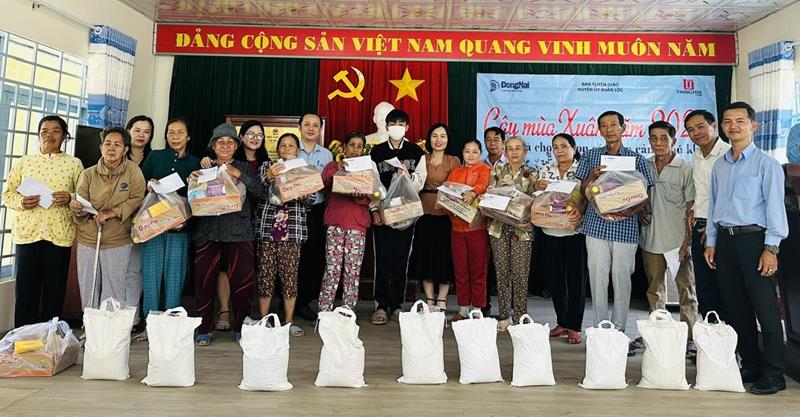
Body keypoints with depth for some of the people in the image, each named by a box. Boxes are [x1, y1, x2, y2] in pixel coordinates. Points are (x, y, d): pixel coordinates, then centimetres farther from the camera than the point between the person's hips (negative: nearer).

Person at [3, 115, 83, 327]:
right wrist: (21, 202, -9)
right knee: (25, 290, 2)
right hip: (27, 233, 1)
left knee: (54, 291, 4)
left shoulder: (74, 163, 8)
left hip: (60, 235, -1)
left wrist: (70, 198, -14)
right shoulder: (24, 162, 12)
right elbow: (7, 193, 11)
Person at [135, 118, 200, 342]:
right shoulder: (154, 157, 10)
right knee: (151, 273, 1)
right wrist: (149, 185, -12)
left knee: (174, 275, 3)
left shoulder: (195, 162, 8)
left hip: (180, 226, 0)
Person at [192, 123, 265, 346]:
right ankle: (204, 329, 13)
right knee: (204, 281, -1)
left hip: (239, 232, -1)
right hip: (208, 231, 1)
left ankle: (241, 328, 12)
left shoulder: (244, 168, 11)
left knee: (242, 280, -3)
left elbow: (260, 192, -3)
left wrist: (238, 175, -12)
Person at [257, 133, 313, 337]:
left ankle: (289, 321, 11)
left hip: (294, 229, 0)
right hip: (268, 226, 0)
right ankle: (263, 320, 13)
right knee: (265, 273, 1)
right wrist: (268, 177, -20)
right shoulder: (267, 166, 12)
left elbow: (310, 201, 9)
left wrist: (304, 195, -14)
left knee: (290, 274, 1)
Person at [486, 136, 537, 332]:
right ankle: (504, 315, 15)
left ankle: (520, 316, 10)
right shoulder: (497, 170, 8)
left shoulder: (532, 174, 5)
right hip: (499, 227, 1)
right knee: (502, 272, 4)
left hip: (522, 229, -1)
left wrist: (530, 220, -14)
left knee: (520, 274, -2)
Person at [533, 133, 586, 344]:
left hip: (575, 231, -4)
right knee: (555, 278, 9)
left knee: (576, 278, 1)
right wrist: (538, 187, -9)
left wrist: (580, 211, -28)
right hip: (550, 232, 4)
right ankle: (561, 322, 22)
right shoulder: (545, 170, 10)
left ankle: (574, 326, 10)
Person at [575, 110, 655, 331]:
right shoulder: (591, 156, 9)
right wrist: (593, 176, -11)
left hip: (625, 227, -1)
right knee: (597, 278, 4)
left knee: (621, 279, 4)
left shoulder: (636, 159, 5)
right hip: (596, 225, 1)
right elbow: (582, 191, 9)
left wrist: (630, 212, -16)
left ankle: (618, 330, 17)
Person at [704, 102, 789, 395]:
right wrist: (711, 243, 12)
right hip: (725, 240, 6)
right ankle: (750, 365, 23)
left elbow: (774, 206, -7)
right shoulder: (719, 166, 14)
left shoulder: (766, 163, -2)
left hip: (754, 239, -5)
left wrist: (771, 248, -14)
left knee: (765, 308, -3)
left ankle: (773, 373, 8)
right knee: (735, 307, 10)